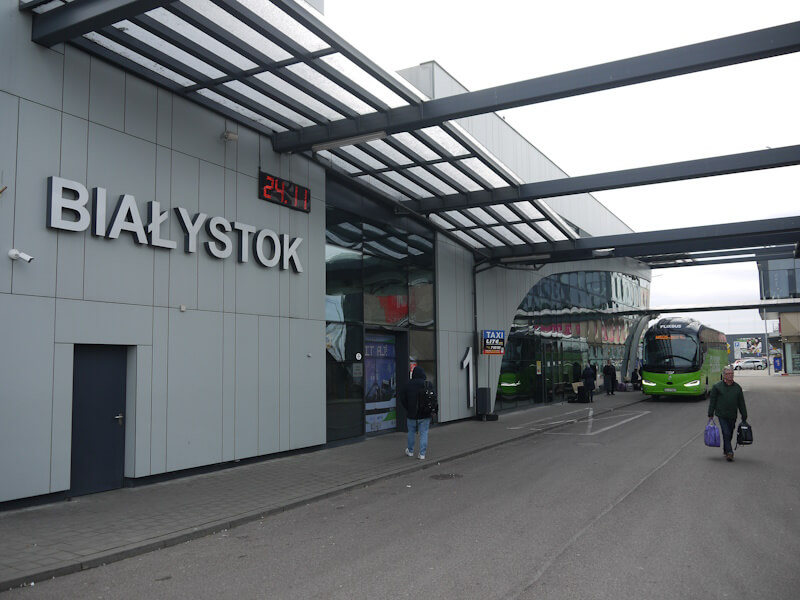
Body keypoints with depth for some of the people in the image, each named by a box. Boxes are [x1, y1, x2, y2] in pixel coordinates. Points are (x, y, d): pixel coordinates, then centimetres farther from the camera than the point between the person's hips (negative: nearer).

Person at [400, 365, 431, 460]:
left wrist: (408, 409, 6)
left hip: (412, 414, 1)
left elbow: (402, 399, -3)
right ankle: (422, 454, 2)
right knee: (424, 433, 5)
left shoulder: (408, 385, -5)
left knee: (411, 432, 18)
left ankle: (410, 451, 32)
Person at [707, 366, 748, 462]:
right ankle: (729, 453, -10)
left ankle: (725, 450, 29)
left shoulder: (737, 387, 7)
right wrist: (710, 414, 0)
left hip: (732, 416, 3)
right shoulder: (717, 386, -2)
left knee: (730, 434, 11)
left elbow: (741, 403, 11)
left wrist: (744, 416, 10)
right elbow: (712, 401, 2)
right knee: (726, 433, -11)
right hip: (722, 415, -3)